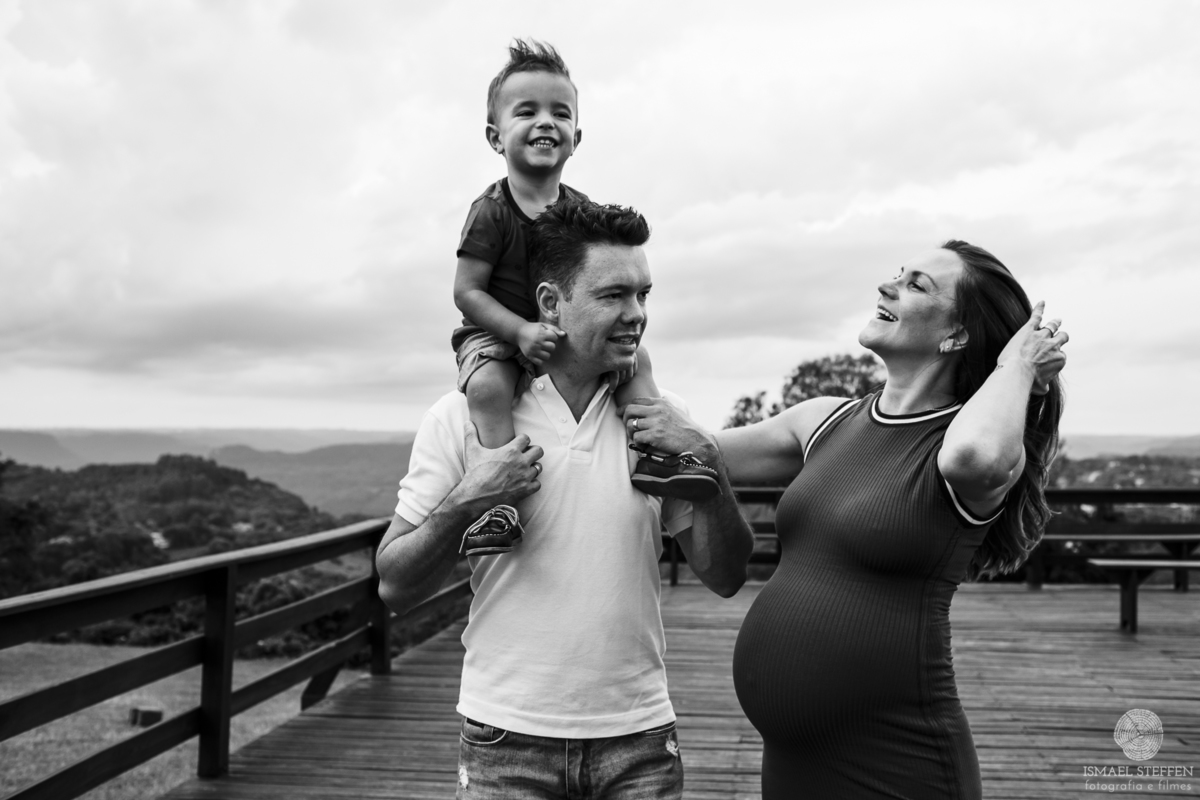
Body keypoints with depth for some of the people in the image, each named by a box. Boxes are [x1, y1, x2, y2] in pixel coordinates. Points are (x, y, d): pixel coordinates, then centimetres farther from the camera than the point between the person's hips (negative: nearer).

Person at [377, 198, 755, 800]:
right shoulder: (464, 416, -7)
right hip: (508, 741, -2)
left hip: (638, 738, 2)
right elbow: (394, 587, -4)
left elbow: (725, 578, 1)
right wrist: (466, 503, -20)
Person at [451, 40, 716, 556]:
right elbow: (467, 291, -16)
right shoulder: (492, 211, -16)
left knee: (636, 358, -7)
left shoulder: (581, 209, 1)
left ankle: (654, 453, -8)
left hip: (562, 334, 6)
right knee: (488, 385, -35)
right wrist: (522, 330, -27)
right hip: (496, 336, -5)